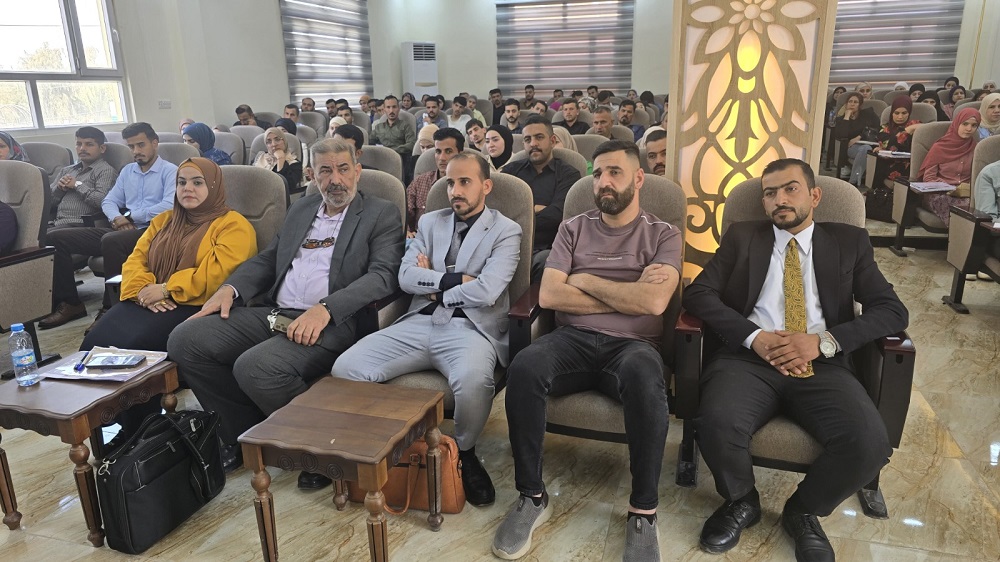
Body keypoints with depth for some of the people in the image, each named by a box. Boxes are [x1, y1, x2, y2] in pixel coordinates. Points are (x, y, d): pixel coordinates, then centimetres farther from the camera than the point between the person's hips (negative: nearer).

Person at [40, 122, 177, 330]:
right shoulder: (127, 171, 24)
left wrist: (131, 217, -8)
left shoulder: (170, 171, 1)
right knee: (55, 238, -3)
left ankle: (110, 309, -26)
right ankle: (70, 303, -1)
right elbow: (109, 202, 19)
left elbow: (169, 206, -15)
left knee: (111, 241, -39)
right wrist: (117, 218, -5)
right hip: (122, 230, 8)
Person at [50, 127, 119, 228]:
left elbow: (102, 201, -16)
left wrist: (77, 185, -6)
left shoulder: (106, 171, 0)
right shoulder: (66, 170, 23)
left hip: (80, 226, -7)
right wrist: (59, 188, 2)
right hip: (56, 224, 7)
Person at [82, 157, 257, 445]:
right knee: (96, 342, -17)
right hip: (147, 303, 7)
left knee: (135, 345, -28)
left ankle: (140, 431, -9)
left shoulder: (233, 226, -1)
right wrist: (143, 289, -7)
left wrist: (165, 289, -15)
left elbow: (216, 274, -15)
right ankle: (113, 422, -2)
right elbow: (135, 260, 14)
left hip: (195, 308, -7)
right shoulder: (163, 221, 24)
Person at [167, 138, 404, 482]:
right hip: (272, 312, 7)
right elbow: (267, 258, 25)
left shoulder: (382, 215, 3)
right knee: (185, 340, -9)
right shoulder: (300, 209, 22)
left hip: (330, 322, -7)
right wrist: (230, 287, 4)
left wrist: (325, 309, -25)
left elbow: (383, 275, -11)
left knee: (255, 366, -31)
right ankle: (245, 435, 7)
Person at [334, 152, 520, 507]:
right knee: (345, 368, -17)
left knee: (472, 382, -38)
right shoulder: (430, 222, 19)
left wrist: (433, 284, 0)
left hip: (469, 328, -4)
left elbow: (486, 291, -11)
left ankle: (464, 451, -5)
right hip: (418, 324, 4)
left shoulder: (506, 231, 4)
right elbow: (405, 277, 6)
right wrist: (455, 279, -4)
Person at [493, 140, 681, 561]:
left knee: (643, 378, -38)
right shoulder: (574, 229, 14)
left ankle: (643, 512, -19)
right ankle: (532, 497, -12)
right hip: (573, 340, 2)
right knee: (523, 368, -31)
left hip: (631, 344, -2)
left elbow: (654, 302, -10)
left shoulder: (664, 235, 9)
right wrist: (627, 295, -3)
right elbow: (548, 296, 0)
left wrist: (585, 280, -2)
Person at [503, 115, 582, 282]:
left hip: (546, 248, -2)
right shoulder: (512, 170, 20)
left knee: (545, 262, -37)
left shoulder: (568, 174, 9)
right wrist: (536, 209, -4)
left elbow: (556, 215, -8)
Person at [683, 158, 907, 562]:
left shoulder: (849, 242, 17)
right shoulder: (742, 237, 16)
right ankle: (741, 502, 4)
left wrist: (824, 340, -11)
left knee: (870, 444, -27)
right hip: (748, 358, -1)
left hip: (822, 365, 1)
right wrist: (753, 337, -12)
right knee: (717, 424, -32)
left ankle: (804, 511, 6)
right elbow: (698, 294, 3)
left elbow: (892, 310, 7)